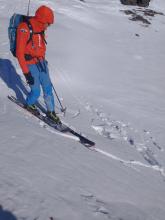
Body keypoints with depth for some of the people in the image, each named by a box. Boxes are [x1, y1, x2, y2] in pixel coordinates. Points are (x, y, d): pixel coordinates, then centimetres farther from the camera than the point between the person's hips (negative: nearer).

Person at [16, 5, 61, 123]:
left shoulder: (40, 29, 2)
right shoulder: (25, 29, -23)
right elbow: (20, 53, -21)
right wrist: (26, 72, -21)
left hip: (41, 62, 7)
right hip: (30, 65, -7)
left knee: (48, 88, 7)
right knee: (36, 92, 0)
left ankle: (51, 111, 21)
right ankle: (29, 104, 31)